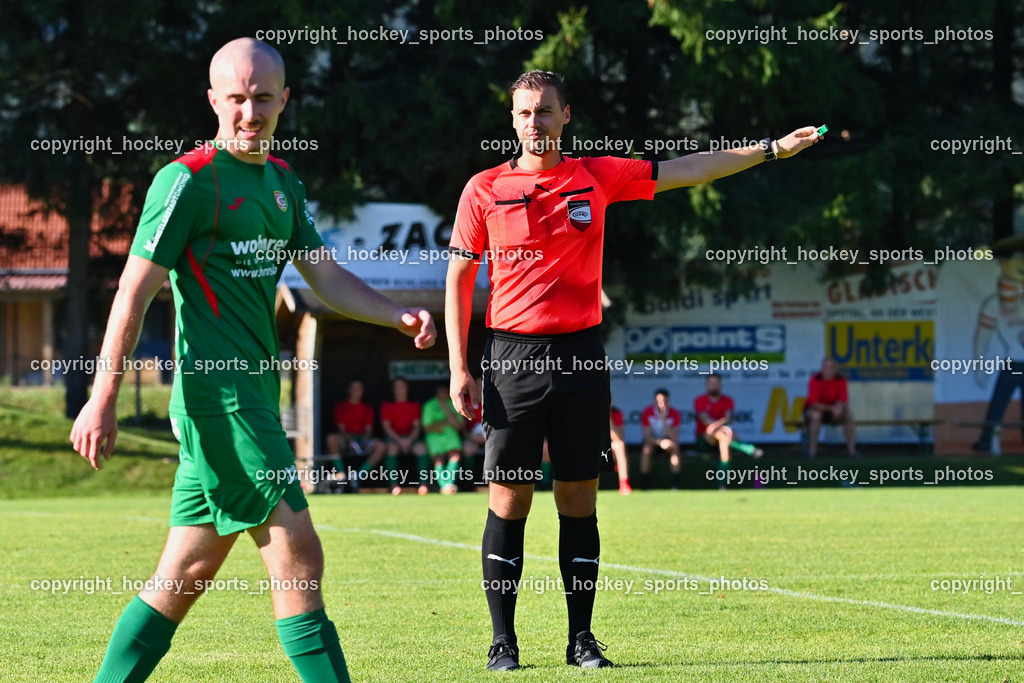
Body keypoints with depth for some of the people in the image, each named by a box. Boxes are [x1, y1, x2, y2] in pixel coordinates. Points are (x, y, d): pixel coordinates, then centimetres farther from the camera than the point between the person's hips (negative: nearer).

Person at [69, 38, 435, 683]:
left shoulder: (282, 180, 16)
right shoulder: (189, 179, -9)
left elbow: (326, 276, 19)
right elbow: (134, 291, -10)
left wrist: (399, 315, 3)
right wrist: (103, 401, -12)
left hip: (253, 395, 8)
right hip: (219, 395, -8)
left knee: (186, 573, 9)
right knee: (298, 559, -9)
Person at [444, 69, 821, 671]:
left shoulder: (598, 176, 7)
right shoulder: (485, 189, 3)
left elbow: (687, 170, 11)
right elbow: (460, 276, 6)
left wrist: (772, 149, 7)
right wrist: (459, 367, 0)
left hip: (581, 352, 2)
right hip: (513, 354, -2)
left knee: (579, 497, 4)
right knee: (509, 500, -2)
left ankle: (582, 638, 10)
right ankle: (503, 641, 5)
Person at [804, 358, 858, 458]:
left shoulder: (840, 380, -10)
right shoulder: (815, 380, -21)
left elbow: (844, 401, -10)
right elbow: (815, 403, -25)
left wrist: (840, 407, -35)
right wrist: (831, 408, -36)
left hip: (833, 409, 4)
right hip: (815, 409, -4)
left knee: (849, 415, -21)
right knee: (816, 415, -37)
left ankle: (852, 449, -15)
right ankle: (812, 449, -30)